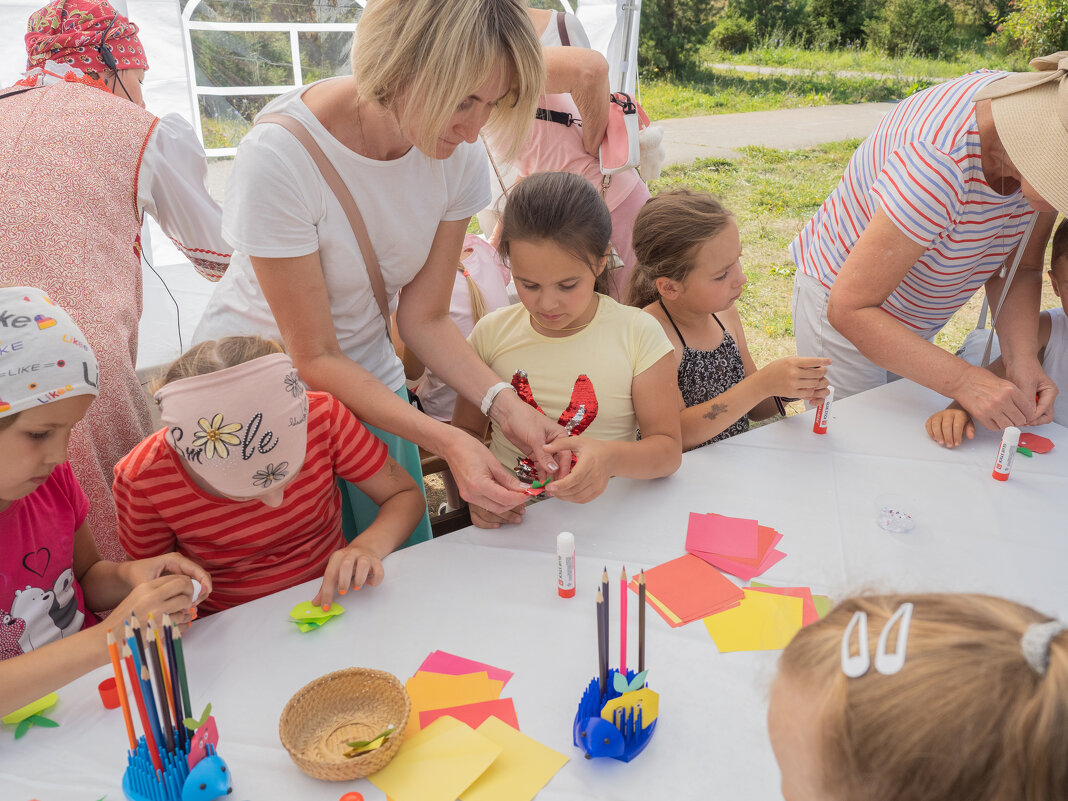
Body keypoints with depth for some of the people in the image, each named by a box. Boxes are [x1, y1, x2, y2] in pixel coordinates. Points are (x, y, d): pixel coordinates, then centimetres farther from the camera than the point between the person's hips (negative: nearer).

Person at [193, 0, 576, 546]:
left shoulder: (460, 158, -14)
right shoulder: (277, 158, -29)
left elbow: (424, 318, -6)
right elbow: (315, 359, -24)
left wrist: (501, 401, -23)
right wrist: (447, 442, -33)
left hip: (369, 384, 5)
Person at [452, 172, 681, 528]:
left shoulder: (638, 334, -4)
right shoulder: (492, 333, 2)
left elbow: (668, 449, -4)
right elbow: (465, 430, 10)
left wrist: (612, 457, -27)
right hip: (510, 518, 1)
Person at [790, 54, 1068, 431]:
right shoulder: (940, 164, -38)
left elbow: (1020, 268, -6)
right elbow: (850, 310, -36)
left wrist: (1022, 358, -23)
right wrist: (962, 380, -39)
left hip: (914, 320, 7)